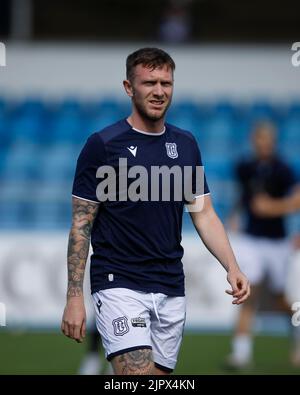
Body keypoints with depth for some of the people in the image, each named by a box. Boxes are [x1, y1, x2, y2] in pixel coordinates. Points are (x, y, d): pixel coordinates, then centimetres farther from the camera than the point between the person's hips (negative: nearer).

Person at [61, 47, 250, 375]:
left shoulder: (185, 145, 10)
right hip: (119, 286, -5)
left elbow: (204, 215, 12)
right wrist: (74, 296, -12)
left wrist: (232, 268, -4)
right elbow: (81, 223, -5)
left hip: (171, 290, 6)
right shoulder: (102, 145, -6)